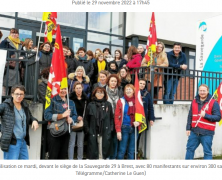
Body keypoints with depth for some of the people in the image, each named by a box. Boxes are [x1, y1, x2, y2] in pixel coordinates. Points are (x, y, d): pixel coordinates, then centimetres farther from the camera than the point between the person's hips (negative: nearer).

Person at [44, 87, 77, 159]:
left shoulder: (71, 102, 14)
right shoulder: (52, 100, -3)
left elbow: (75, 116, 9)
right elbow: (47, 115, -13)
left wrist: (71, 119, -13)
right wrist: (62, 115, -18)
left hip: (66, 132, 5)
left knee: (63, 155, 12)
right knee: (53, 156, -1)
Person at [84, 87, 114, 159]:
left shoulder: (108, 105, 7)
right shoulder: (90, 105, 5)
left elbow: (111, 118, 9)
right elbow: (86, 119, 6)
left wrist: (110, 129, 0)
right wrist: (87, 130, -2)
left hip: (105, 133, 0)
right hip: (93, 134, 0)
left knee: (103, 153, 3)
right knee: (93, 153, 3)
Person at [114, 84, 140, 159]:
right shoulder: (121, 101, -1)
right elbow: (117, 116, -4)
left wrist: (138, 122, -11)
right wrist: (118, 130, -11)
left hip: (134, 128, 3)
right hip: (124, 128, -3)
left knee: (132, 150, 9)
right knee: (122, 150, -2)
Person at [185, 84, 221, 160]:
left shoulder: (213, 103, -4)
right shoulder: (194, 102, 10)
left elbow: (218, 117, -8)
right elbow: (190, 116, 14)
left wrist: (206, 115, -20)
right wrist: (188, 128, 10)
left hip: (207, 133, -5)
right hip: (194, 131, 5)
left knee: (207, 152, 5)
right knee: (190, 148, 12)